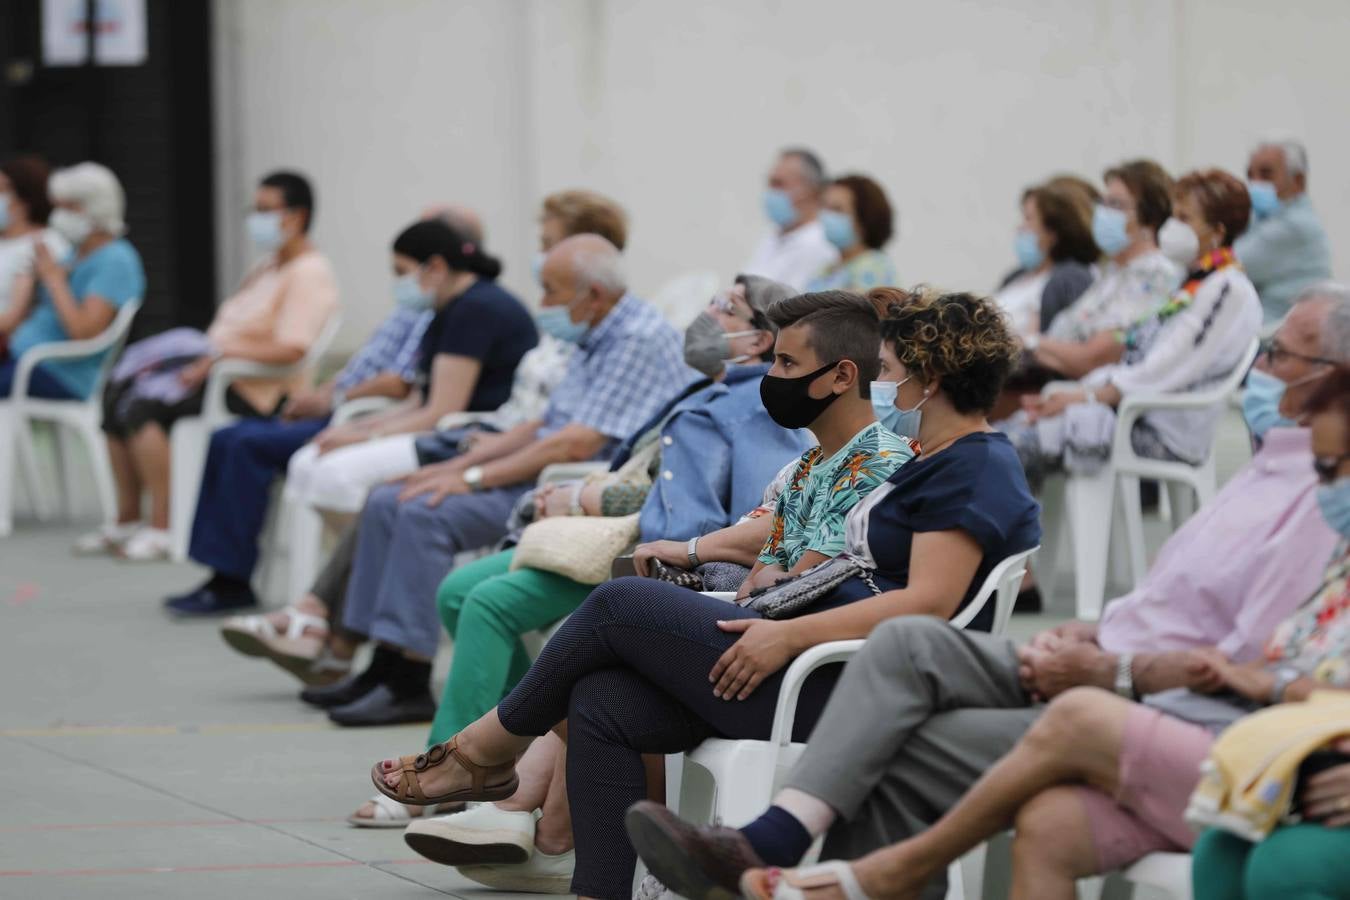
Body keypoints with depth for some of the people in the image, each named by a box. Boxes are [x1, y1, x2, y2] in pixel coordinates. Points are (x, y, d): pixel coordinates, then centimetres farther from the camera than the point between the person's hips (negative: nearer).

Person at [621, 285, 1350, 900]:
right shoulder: (1277, 460, 20)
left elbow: (1250, 667, -23)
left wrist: (1106, 672, -14)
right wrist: (1088, 634, 10)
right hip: (1110, 663, 9)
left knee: (912, 753, -16)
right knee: (908, 642, -13)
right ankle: (779, 838, -26)